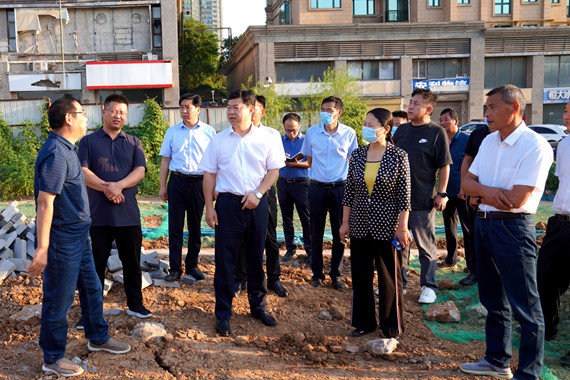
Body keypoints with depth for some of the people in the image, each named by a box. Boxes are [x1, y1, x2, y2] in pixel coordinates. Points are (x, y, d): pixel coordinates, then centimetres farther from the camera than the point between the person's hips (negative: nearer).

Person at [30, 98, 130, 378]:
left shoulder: (67, 149, 9)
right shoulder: (56, 153, -22)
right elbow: (45, 202, -26)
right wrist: (42, 248, -27)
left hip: (79, 236, 10)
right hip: (62, 241, -10)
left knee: (91, 288, 21)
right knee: (59, 299, 4)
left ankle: (98, 338, 39)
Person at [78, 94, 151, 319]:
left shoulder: (133, 143, 11)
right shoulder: (88, 142, 5)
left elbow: (140, 170, -3)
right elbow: (83, 172, -7)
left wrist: (118, 185, -19)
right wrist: (106, 188, -20)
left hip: (128, 214, 2)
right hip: (98, 214, -2)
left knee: (132, 262, 10)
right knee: (96, 263, 7)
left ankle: (135, 304, 24)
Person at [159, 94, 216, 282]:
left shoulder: (209, 132, 3)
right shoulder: (172, 131, 6)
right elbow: (165, 160, 9)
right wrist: (162, 186, 6)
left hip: (199, 182, 0)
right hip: (177, 182, 1)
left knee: (195, 227, 9)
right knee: (175, 226, -1)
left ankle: (192, 265, 21)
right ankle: (175, 269, 6)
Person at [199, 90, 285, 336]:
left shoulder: (267, 138, 2)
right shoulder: (219, 140, 3)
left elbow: (274, 170, 3)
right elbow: (209, 174, 5)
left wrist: (258, 193, -11)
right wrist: (209, 207, -2)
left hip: (257, 204, 1)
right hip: (228, 204, 0)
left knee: (256, 257, 12)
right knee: (225, 259, 2)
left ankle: (258, 306, 28)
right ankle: (223, 314, 13)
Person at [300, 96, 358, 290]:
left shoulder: (349, 133, -2)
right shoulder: (312, 132, 0)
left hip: (339, 187, -1)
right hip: (317, 187, 1)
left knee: (339, 234, 5)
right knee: (316, 234, 6)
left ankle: (336, 275, 20)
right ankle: (317, 274, 20)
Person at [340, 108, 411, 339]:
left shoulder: (398, 156, -7)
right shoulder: (357, 155, 3)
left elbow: (404, 195, -7)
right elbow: (349, 191, 8)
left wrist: (402, 228, -10)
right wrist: (345, 222, 6)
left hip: (387, 226, -4)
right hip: (360, 226, 4)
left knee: (389, 277, 7)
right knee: (360, 276, 11)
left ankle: (392, 326, 23)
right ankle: (364, 322, 27)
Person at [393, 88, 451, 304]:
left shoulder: (437, 132, -5)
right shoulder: (401, 130, 11)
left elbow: (444, 166, -5)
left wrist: (441, 193, -9)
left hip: (423, 199, -6)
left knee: (426, 245, 4)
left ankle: (428, 287, 16)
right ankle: (399, 282, 27)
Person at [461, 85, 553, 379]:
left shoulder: (536, 146, -15)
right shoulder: (489, 142, 10)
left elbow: (516, 199, -21)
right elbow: (467, 183, 8)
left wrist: (480, 193, -5)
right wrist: (487, 191, -14)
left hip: (513, 228, -8)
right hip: (483, 223, 8)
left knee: (525, 307, 0)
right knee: (494, 301, 19)